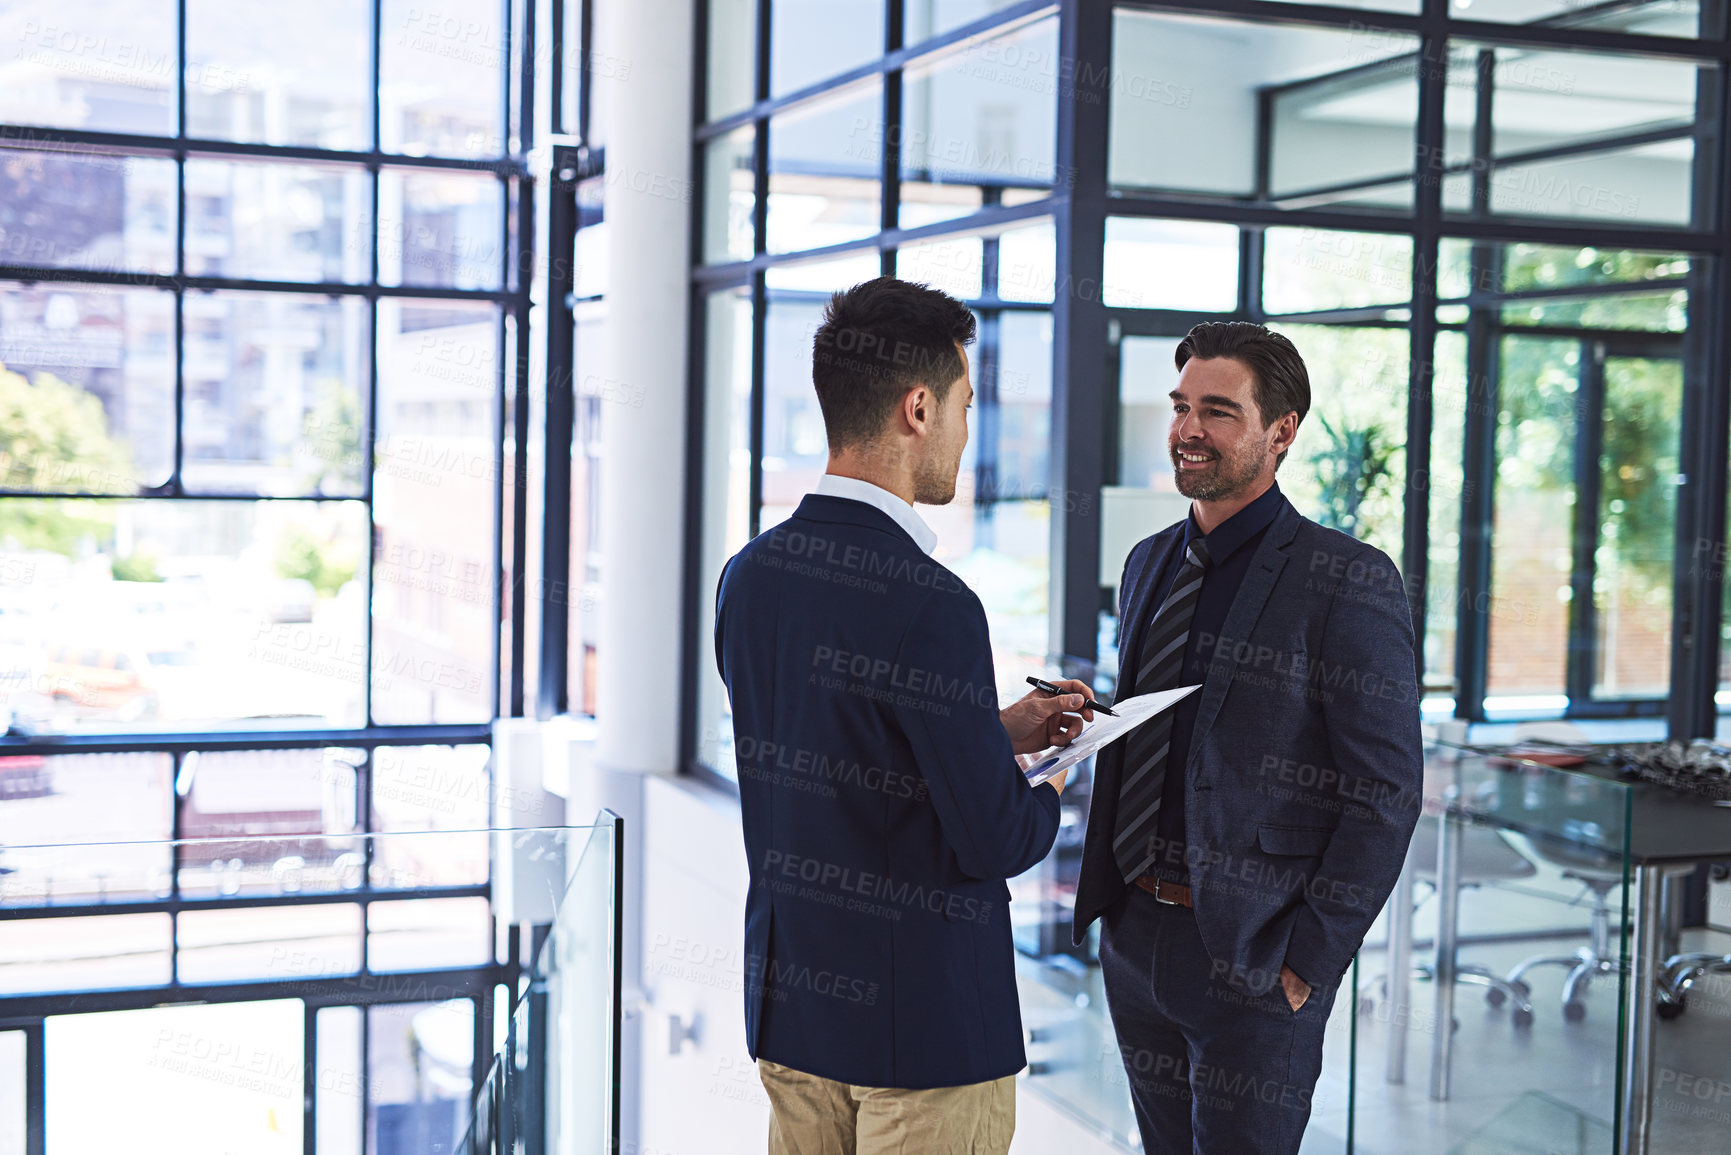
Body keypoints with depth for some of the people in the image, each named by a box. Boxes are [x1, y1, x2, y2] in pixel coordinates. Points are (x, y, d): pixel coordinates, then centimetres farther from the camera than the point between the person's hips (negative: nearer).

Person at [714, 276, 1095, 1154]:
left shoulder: (748, 576, 1)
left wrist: (997, 731, 15)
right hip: (925, 1020, -7)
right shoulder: (929, 605, -23)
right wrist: (1051, 792, 2)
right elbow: (996, 842, -20)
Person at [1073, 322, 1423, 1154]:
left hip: (1252, 954, -6)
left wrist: (1309, 959, -14)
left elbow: (1386, 793, -13)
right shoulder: (1149, 564, 10)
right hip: (1132, 937, 6)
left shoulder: (1348, 582, -12)